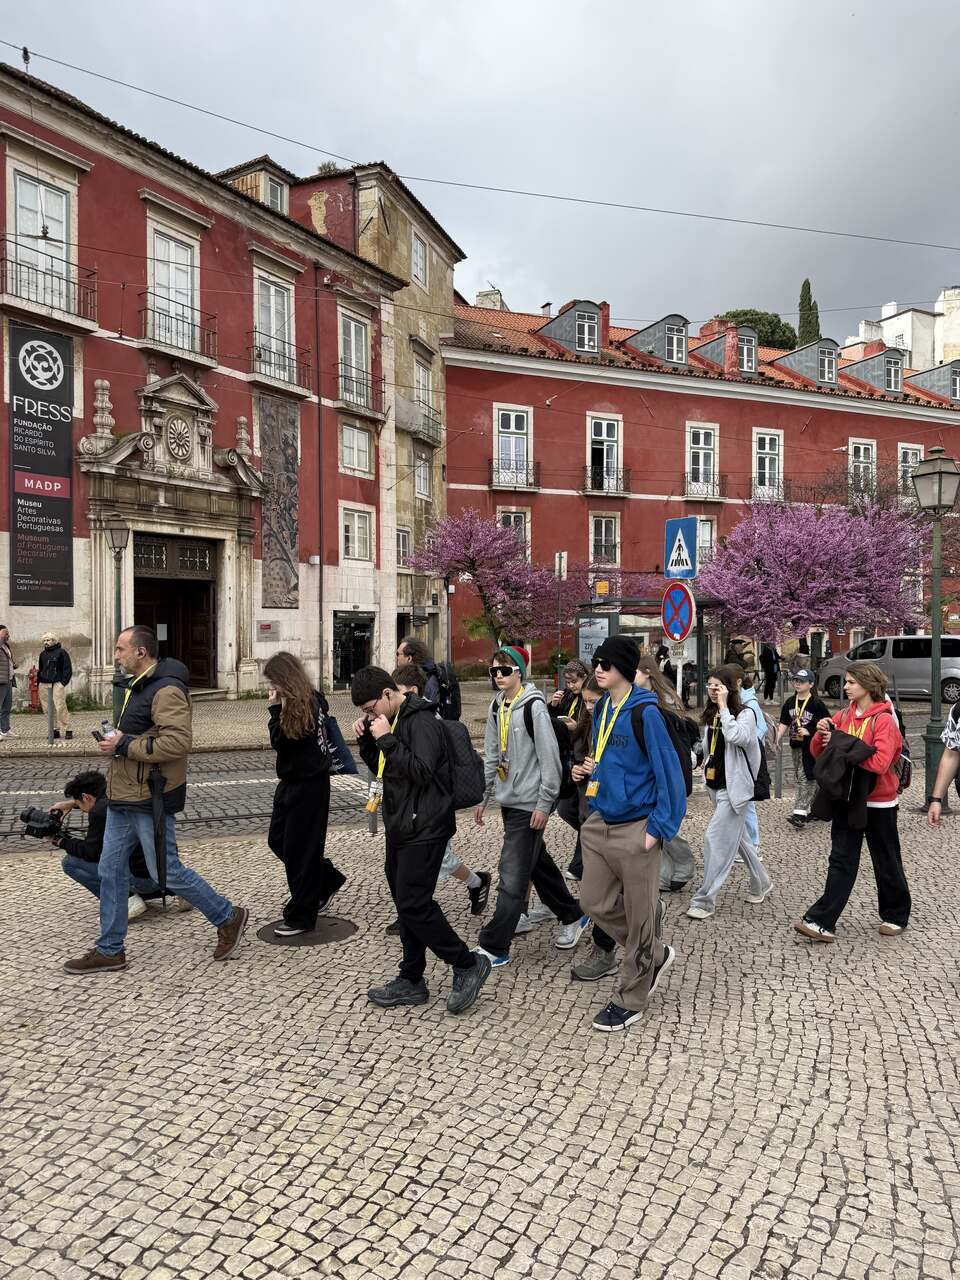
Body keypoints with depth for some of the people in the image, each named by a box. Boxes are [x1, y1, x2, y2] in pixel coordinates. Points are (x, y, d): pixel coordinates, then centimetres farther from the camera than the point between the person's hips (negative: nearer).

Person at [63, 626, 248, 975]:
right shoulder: (138, 686, 14)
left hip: (150, 801, -10)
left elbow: (178, 742, -29)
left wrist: (124, 746, -22)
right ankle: (109, 950, 25)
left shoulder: (167, 690, -19)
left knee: (167, 873, -1)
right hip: (123, 798, 10)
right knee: (111, 871, 12)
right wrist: (116, 740, 6)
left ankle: (229, 918, 16)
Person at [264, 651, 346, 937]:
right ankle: (328, 881, 30)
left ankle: (301, 917, 11)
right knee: (277, 840, 16)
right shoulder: (313, 699, 6)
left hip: (307, 785, -9)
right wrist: (279, 708, 3)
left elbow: (280, 742, -20)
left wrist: (274, 710, -15)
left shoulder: (301, 704, -19)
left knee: (299, 849, 0)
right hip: (293, 782, 9)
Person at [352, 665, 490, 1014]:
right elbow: (380, 769, 20)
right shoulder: (391, 721, 12)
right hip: (400, 828, 10)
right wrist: (367, 739, 4)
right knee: (406, 904, 14)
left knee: (414, 905, -9)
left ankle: (467, 964, 7)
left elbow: (422, 772, -26)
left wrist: (387, 740, -24)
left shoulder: (421, 721, -16)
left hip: (423, 828, -10)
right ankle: (411, 980, 25)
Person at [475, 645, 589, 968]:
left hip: (529, 803, -8)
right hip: (507, 800, 8)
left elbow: (549, 758, -14)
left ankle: (493, 947, 1)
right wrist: (482, 797, 12)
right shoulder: (497, 707, 8)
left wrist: (544, 804, -15)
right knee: (538, 864, 18)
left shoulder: (534, 707, -14)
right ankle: (572, 917, 36)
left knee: (513, 875, -5)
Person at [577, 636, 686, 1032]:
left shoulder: (645, 712, -16)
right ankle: (654, 956, 37)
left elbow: (668, 772, -16)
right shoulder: (601, 709, 7)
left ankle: (630, 999, 23)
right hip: (599, 824, 8)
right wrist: (596, 769, 7)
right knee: (597, 904, 14)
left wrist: (657, 829, -18)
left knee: (639, 915, 7)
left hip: (635, 830, -8)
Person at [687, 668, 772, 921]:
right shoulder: (710, 715, 10)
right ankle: (761, 883, 37)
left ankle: (704, 900, -6)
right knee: (738, 837, 19)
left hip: (734, 787, -8)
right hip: (716, 786, 8)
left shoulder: (745, 714, -11)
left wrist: (723, 707, -23)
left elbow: (735, 737, -31)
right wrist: (706, 768, 15)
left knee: (715, 838, -11)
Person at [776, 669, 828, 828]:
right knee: (799, 778, 14)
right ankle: (809, 810, 27)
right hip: (796, 745, 7)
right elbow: (784, 723, 11)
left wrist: (809, 732, -18)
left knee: (805, 777, -12)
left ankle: (800, 813, -14)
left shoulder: (816, 704, -11)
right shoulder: (790, 702, 7)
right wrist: (779, 737, -2)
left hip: (811, 745, -7)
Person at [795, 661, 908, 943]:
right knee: (841, 862, 4)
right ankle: (822, 922, 1)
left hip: (878, 803, -5)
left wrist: (841, 745, -22)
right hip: (847, 800, 5)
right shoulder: (843, 716, 4)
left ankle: (895, 916, 32)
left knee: (887, 863, 12)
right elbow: (818, 753, 6)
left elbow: (880, 762, -26)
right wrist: (822, 734, -14)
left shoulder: (883, 720, -14)